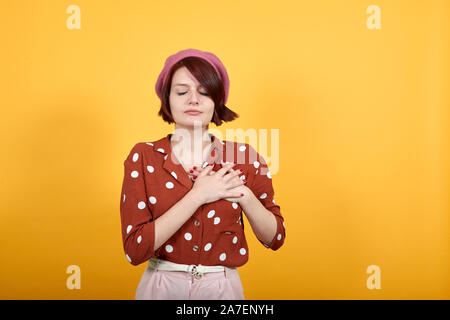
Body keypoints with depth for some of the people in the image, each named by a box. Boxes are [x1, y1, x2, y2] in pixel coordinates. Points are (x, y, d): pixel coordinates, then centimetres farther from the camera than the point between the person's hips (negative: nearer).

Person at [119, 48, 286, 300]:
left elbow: (275, 238, 0)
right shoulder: (143, 157, -10)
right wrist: (198, 195, -22)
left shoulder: (244, 157, -7)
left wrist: (244, 195, -17)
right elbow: (135, 249, -17)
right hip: (161, 287, -1)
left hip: (223, 288, 1)